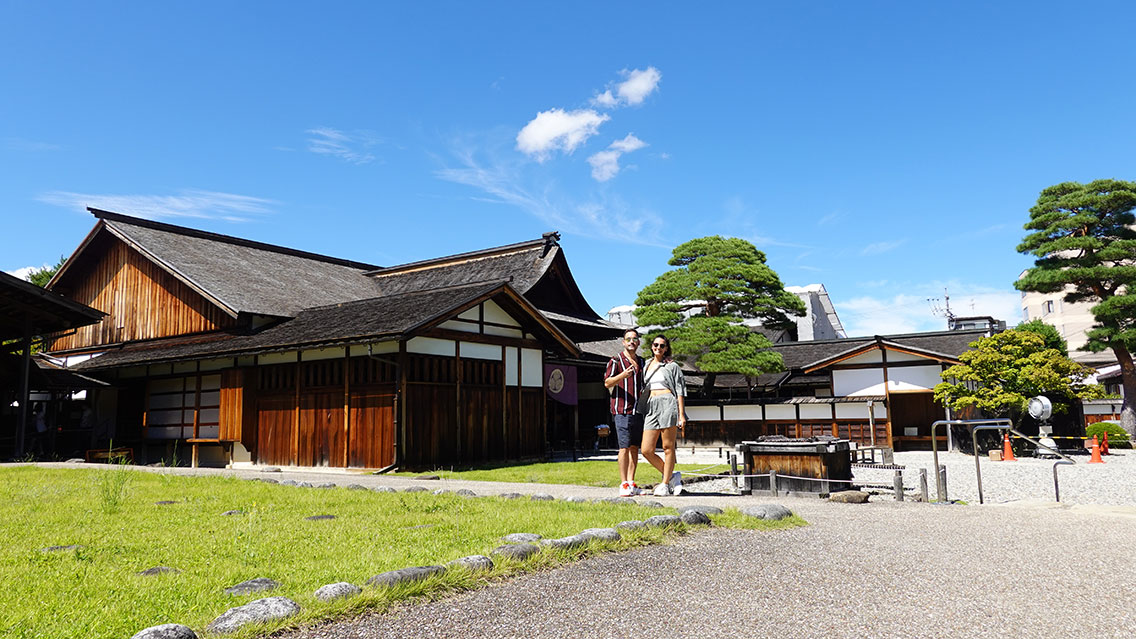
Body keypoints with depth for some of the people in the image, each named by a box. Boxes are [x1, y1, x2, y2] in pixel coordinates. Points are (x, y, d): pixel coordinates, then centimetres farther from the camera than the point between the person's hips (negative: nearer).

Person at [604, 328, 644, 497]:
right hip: (622, 410, -6)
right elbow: (607, 383, -7)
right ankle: (623, 484, -6)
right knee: (625, 447, -9)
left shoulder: (641, 362, 18)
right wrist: (622, 375, -25)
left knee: (635, 447, 6)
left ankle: (631, 482, 11)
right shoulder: (616, 361, 0)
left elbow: (644, 386, 27)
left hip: (638, 410, 6)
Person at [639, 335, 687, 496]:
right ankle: (672, 476, 14)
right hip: (651, 407, 5)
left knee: (668, 447, -3)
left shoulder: (672, 366, 6)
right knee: (646, 451, -1)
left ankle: (665, 484, 6)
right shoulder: (647, 365, 20)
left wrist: (681, 415, -7)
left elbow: (680, 391, 1)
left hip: (668, 404, -5)